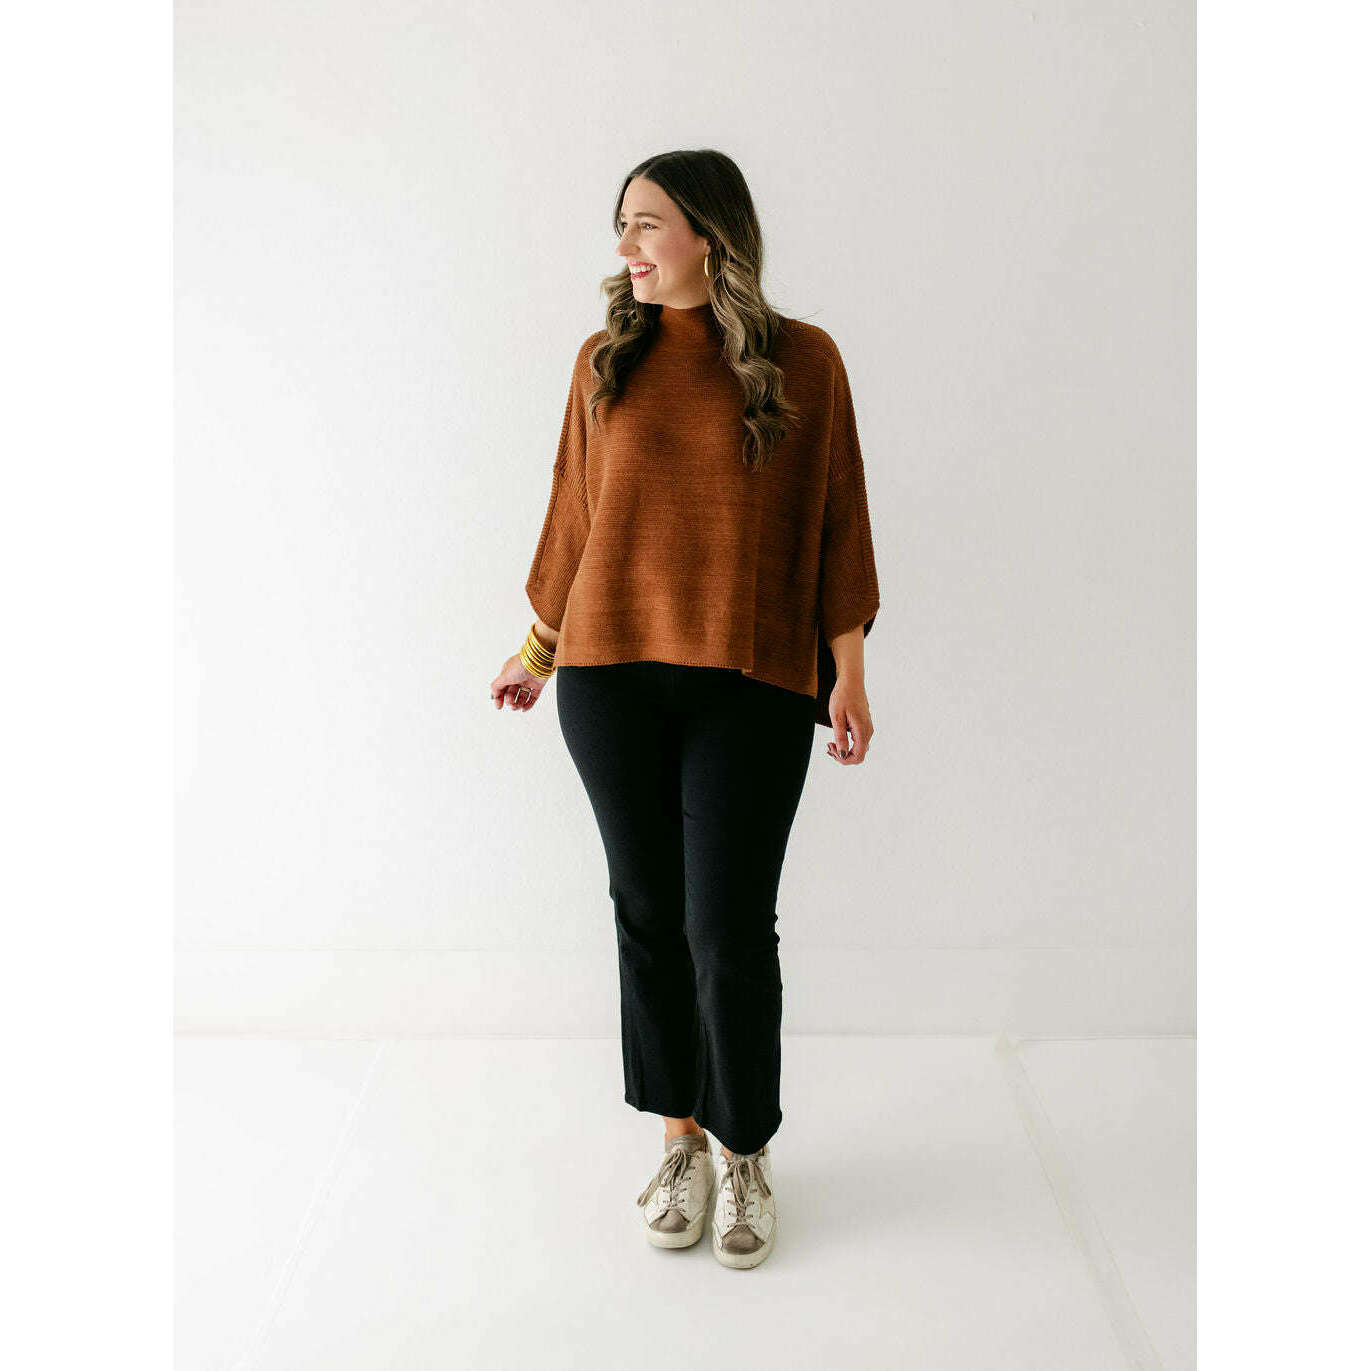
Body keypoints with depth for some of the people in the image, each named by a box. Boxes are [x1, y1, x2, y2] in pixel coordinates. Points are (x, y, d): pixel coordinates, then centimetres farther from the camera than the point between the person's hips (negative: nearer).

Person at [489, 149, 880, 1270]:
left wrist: (848, 674, -2)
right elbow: (574, 515, 13)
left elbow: (835, 523, 2)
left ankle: (748, 1156, 22)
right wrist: (537, 653, 18)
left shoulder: (803, 360, 2)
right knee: (648, 914, 9)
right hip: (611, 672, 3)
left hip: (752, 683, -2)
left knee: (731, 930, -2)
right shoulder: (608, 359, 8)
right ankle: (681, 1145, 28)